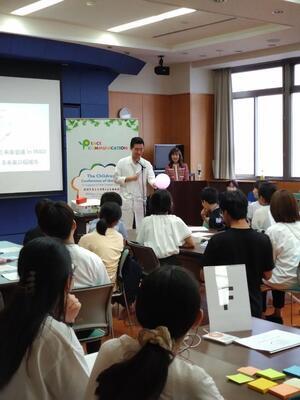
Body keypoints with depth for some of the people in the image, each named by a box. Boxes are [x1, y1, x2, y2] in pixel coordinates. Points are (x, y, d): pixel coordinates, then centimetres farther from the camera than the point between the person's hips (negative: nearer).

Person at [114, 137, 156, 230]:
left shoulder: (146, 164, 3)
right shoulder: (122, 162, 0)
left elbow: (151, 178, -10)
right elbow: (116, 179, 0)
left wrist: (154, 183, -32)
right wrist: (129, 178, -13)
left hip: (140, 200, 2)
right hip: (126, 200, -2)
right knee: (126, 227, 3)